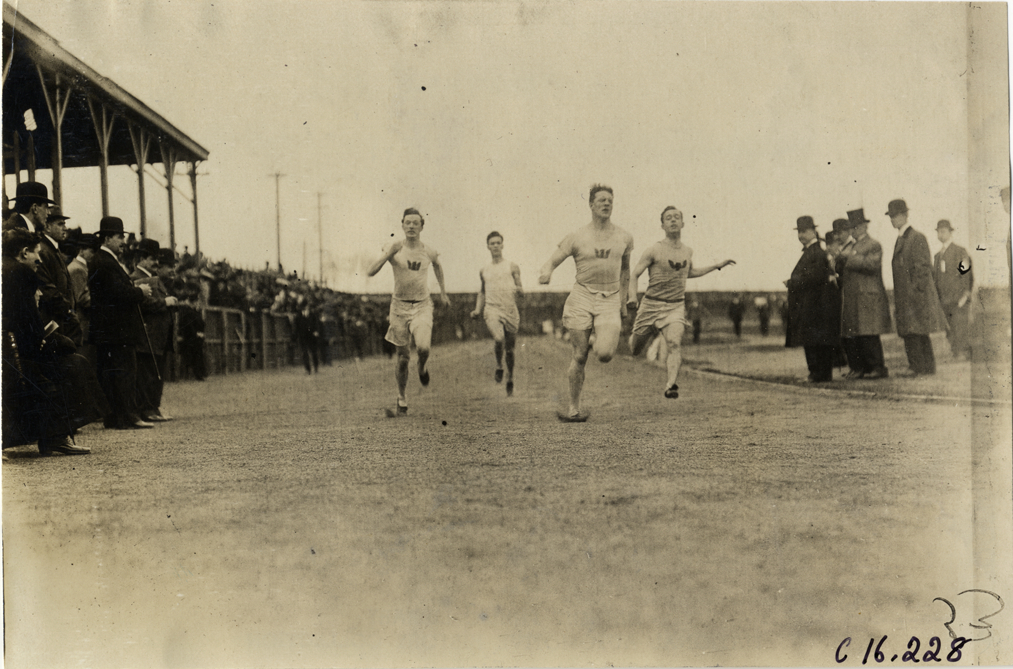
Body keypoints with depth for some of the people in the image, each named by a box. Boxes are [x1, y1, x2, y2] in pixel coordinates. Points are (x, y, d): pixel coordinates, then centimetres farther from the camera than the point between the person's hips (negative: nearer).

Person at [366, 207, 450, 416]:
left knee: (423, 348, -24)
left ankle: (422, 367, 12)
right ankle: (402, 401, 20)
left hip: (423, 306, 0)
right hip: (400, 305, 0)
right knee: (403, 357, 4)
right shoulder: (395, 248, -6)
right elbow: (370, 272, -13)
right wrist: (389, 254, -24)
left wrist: (443, 292, 26)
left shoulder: (429, 252, -1)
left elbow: (437, 265, 24)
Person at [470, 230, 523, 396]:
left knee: (510, 349, 6)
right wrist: (477, 310, 15)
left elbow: (521, 293, 9)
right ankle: (498, 366, -1)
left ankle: (510, 379, 28)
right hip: (492, 309, 0)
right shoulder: (484, 271, 16)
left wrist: (520, 291, -15)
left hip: (510, 310, 0)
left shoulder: (512, 267, 10)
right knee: (499, 339, -28)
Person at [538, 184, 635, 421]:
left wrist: (625, 298, 23)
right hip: (582, 297, -1)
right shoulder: (576, 237, 2)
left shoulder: (624, 237, 8)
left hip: (610, 300, 1)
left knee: (604, 354, -18)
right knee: (579, 356, 0)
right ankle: (573, 407, 13)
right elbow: (552, 262, 1)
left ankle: (600, 342, 19)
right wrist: (546, 272, -22)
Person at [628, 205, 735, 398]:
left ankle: (671, 385, -32)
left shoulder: (688, 251, 8)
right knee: (635, 350, 9)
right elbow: (634, 275, -5)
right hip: (651, 304, -2)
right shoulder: (654, 250, -7)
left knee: (675, 342, -25)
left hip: (676, 306, 2)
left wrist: (717, 266, 27)